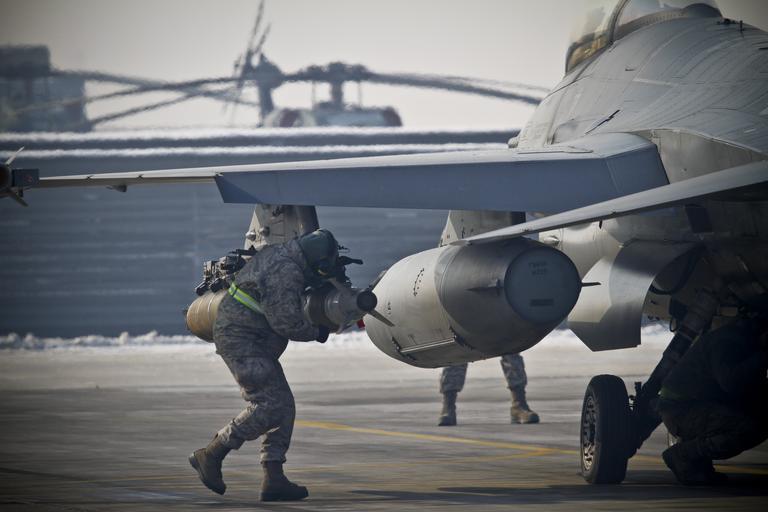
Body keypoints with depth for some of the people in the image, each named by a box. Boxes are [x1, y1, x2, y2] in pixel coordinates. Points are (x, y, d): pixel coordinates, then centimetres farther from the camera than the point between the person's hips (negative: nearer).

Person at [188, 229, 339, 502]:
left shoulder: (279, 254, 9)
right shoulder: (285, 272, -22)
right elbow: (286, 323, -20)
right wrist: (317, 333, -6)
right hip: (240, 339, -11)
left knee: (283, 407, 4)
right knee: (269, 405, -15)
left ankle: (273, 478, 0)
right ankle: (210, 456, -6)